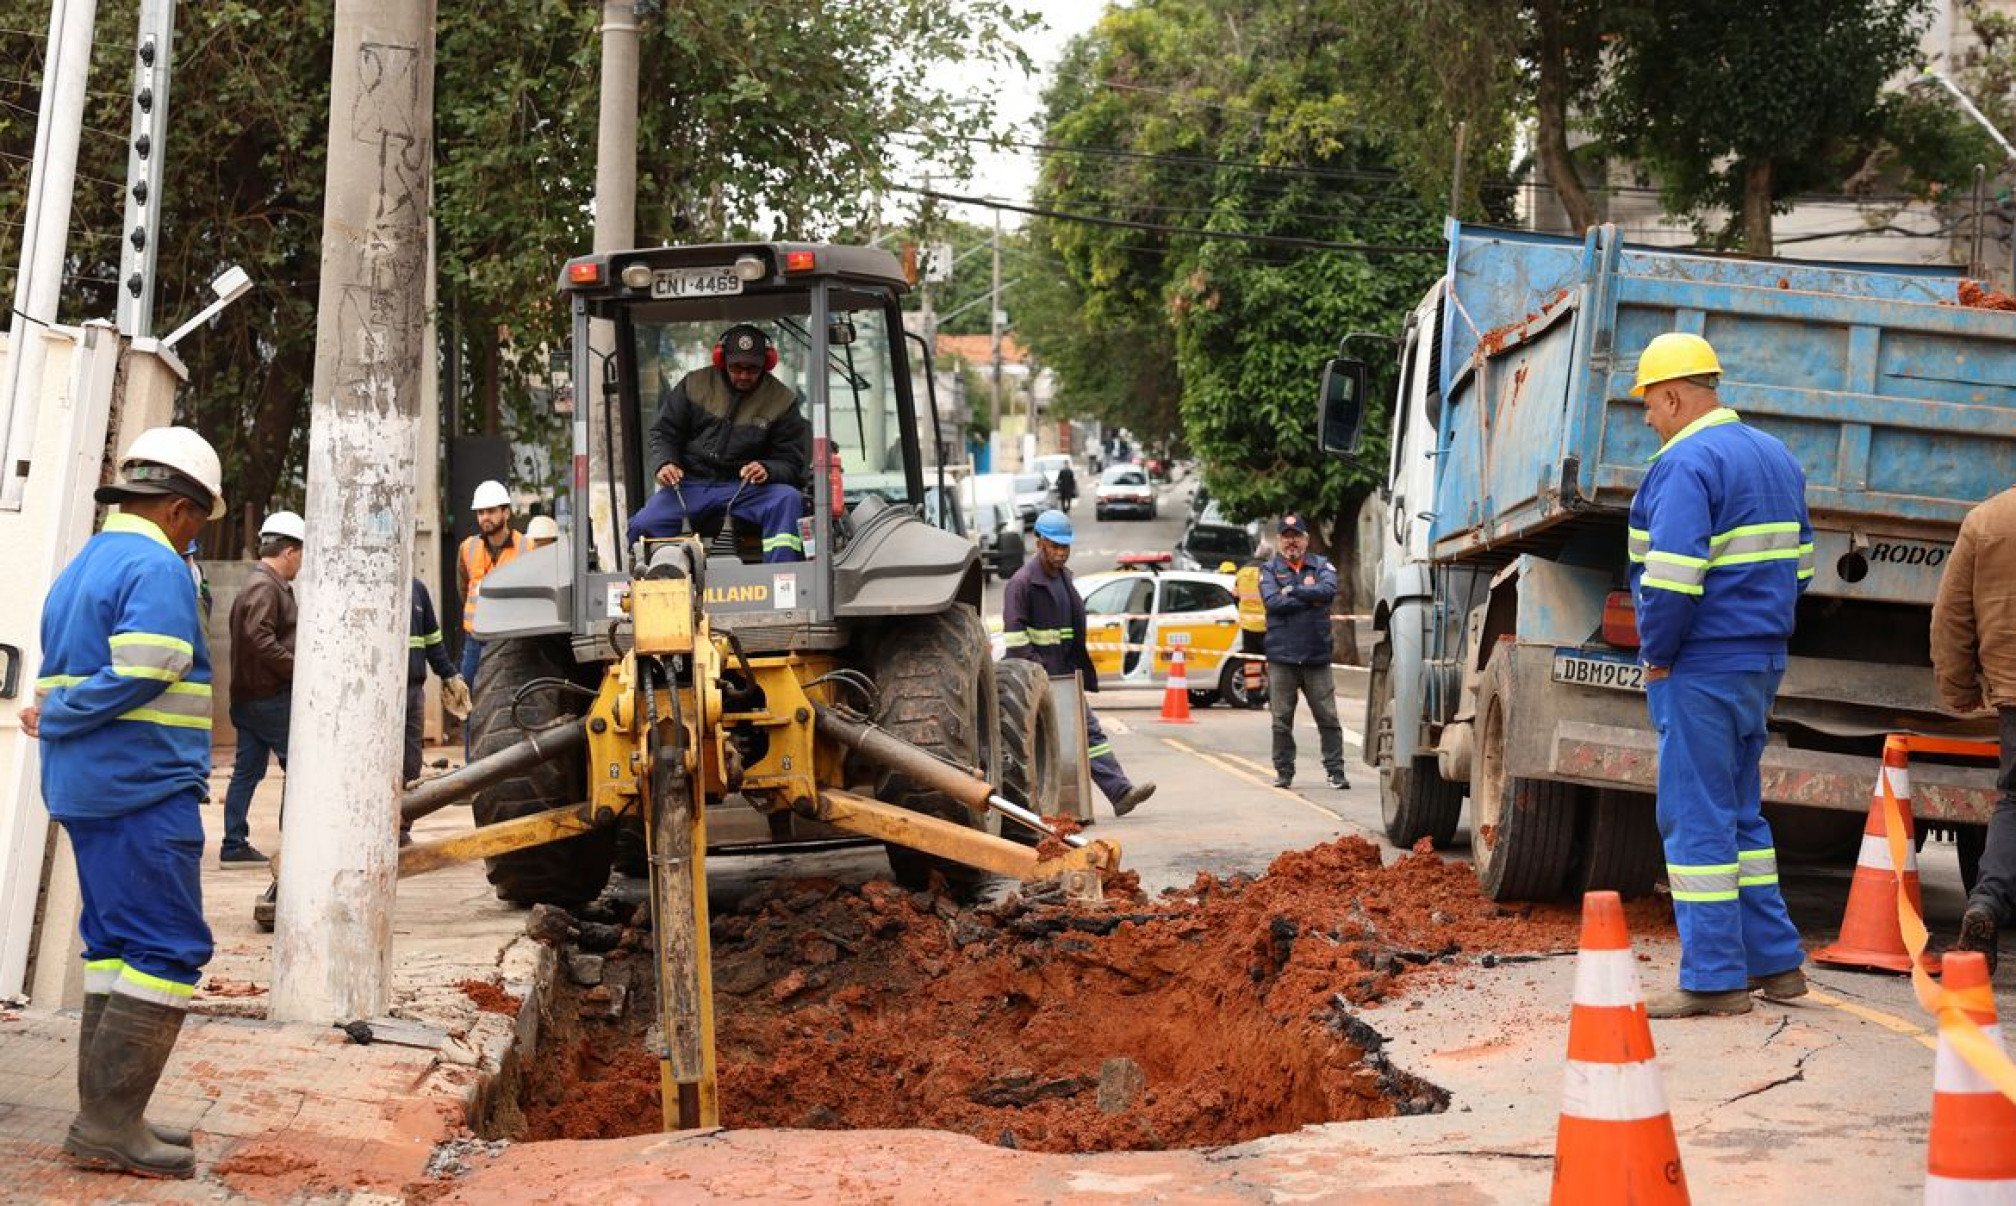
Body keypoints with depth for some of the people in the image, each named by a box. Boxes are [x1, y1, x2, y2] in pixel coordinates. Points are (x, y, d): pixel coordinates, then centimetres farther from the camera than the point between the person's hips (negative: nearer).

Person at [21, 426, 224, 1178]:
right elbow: (144, 673, -21)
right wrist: (56, 719, -11)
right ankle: (110, 1124, -11)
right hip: (144, 788, -10)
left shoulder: (78, 570, 17)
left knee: (114, 946, 14)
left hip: (83, 791, 10)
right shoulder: (159, 568, -12)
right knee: (169, 952, -7)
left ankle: (105, 1117, 15)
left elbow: (59, 677, 18)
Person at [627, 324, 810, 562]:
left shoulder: (782, 400, 3)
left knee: (789, 500, -32)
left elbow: (791, 463, 3)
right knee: (642, 525, -24)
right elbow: (664, 432, 14)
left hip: (744, 487, -1)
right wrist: (663, 464, -9)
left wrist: (767, 471, -21)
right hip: (689, 485, 1)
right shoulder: (695, 384, 7)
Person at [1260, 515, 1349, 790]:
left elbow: (1328, 591, -11)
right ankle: (1284, 772, 12)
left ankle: (1336, 772, 2)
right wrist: (1310, 599, -8)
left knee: (1328, 718, -2)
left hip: (1316, 656, 0)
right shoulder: (1269, 570, 8)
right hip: (1281, 656, 0)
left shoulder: (1322, 567, 10)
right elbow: (1272, 602, -9)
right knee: (1282, 720, 2)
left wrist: (1293, 591, -11)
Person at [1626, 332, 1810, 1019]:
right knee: (1739, 814, 17)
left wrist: (1656, 654, -12)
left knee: (1696, 819, -4)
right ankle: (1774, 962, 20)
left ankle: (1714, 979, -3)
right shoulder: (1775, 458, 15)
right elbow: (1798, 564, 20)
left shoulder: (1685, 464, -16)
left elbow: (1672, 578, -24)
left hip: (1701, 670, -9)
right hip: (1762, 664, 9)